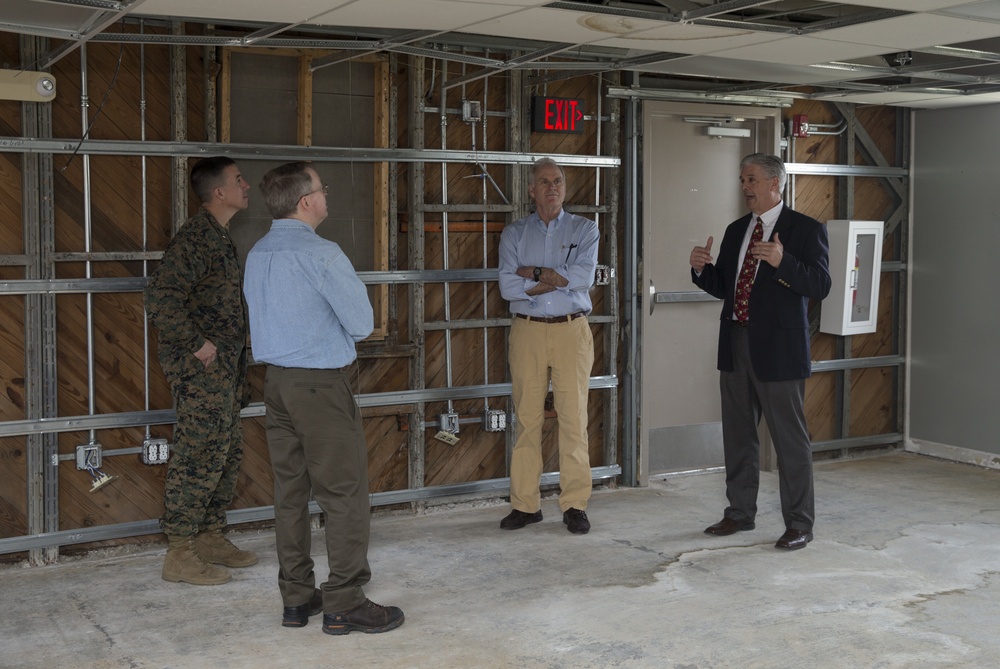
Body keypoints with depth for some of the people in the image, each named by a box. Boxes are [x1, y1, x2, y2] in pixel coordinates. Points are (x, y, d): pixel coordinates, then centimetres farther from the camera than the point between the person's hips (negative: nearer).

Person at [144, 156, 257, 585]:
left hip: (224, 369, 10)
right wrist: (196, 344, -20)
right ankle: (179, 555, 2)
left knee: (227, 454, 14)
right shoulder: (195, 238, -16)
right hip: (201, 371, -10)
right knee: (199, 457, -6)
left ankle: (210, 539, 25)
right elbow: (159, 297, -25)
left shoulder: (219, 237, 16)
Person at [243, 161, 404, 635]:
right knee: (344, 492, 0)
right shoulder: (320, 254, -16)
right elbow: (362, 323, -12)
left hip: (276, 380, 8)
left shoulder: (257, 255, 8)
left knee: (290, 490, 12)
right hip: (321, 384, -8)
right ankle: (344, 604, 3)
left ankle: (297, 598, 19)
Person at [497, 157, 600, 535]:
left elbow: (584, 276, -10)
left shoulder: (584, 230, 8)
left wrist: (534, 272, -7)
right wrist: (559, 279, -8)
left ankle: (575, 505, 4)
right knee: (527, 419, 1)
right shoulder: (514, 234, 10)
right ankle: (525, 504, 8)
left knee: (574, 419, -3)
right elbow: (508, 287, -4)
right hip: (527, 331, 1)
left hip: (572, 332, -1)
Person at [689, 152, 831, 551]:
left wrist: (782, 262, -29)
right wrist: (701, 268, -2)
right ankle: (740, 513, 29)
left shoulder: (806, 229, -6)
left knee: (790, 438, -1)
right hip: (735, 345, 7)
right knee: (737, 434, 15)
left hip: (778, 348, -7)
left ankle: (799, 524, 9)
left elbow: (820, 286, -14)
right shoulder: (736, 230, 15)